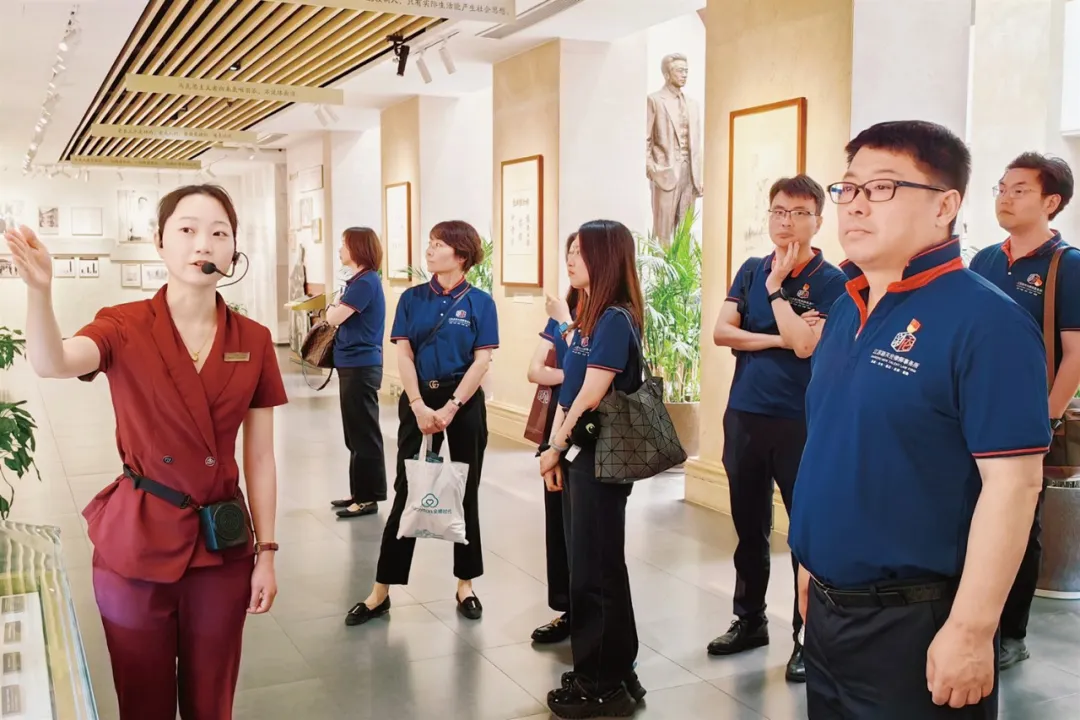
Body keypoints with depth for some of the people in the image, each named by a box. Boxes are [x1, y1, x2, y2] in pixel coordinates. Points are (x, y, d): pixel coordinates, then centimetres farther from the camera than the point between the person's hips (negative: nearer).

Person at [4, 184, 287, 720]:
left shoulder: (253, 341, -2)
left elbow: (259, 458, 2)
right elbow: (52, 365, -29)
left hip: (222, 544, 2)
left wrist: (266, 553, 2)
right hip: (135, 540, -1)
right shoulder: (124, 327, -7)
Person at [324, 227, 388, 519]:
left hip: (361, 367, -10)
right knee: (356, 433, 15)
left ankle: (369, 497, 2)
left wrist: (333, 307, 1)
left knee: (364, 433, -4)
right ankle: (359, 492, 23)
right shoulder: (358, 280, 15)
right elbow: (342, 319, 17)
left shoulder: (366, 282, -16)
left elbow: (334, 317, -19)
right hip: (354, 365, 10)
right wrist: (337, 308, -2)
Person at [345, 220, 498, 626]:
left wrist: (450, 409, -15)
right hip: (418, 400, 1)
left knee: (465, 495, 8)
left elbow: (481, 362, -7)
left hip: (463, 402, -1)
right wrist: (420, 406, -12)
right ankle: (381, 592, 9)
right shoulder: (412, 299, 3)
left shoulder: (479, 302, -3)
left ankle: (465, 586, 21)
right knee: (406, 492, 3)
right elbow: (404, 355, -1)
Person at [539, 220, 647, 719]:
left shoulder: (615, 319, -16)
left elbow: (591, 397, -19)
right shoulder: (587, 317, 13)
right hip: (576, 454, 9)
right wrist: (554, 451, 7)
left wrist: (556, 447, -9)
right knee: (584, 566, 15)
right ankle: (593, 672, 28)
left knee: (598, 571, 0)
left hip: (600, 458, -9)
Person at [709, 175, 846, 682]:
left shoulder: (830, 281, -6)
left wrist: (776, 288, -11)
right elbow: (721, 332, 0)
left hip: (800, 422, -5)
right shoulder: (751, 270, 10)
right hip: (743, 415, 5)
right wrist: (777, 339, -11)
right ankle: (749, 620, 31)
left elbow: (805, 344, -18)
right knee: (749, 527, 16)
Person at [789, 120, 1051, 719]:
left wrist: (971, 630, -21)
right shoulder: (844, 310, 7)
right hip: (827, 605, 7)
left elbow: (1012, 482, -20)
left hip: (915, 620, -7)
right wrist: (812, 559, 16)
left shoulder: (984, 321, -17)